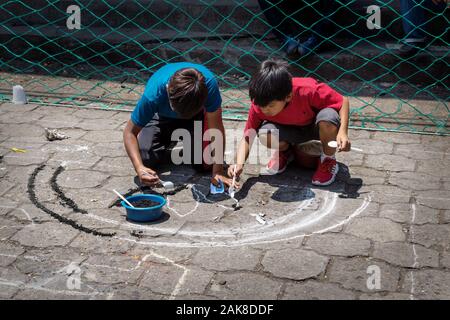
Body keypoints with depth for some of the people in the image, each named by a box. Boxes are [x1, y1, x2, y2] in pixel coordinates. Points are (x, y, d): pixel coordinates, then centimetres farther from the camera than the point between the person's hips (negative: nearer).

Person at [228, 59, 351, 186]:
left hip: (318, 127, -1)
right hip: (291, 130, 2)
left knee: (328, 117, -39)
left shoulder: (307, 90, -36)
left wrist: (343, 132, -39)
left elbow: (343, 101, -25)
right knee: (265, 135, -32)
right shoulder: (259, 105, -26)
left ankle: (328, 160, -10)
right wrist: (239, 164, -38)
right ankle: (285, 152, 5)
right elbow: (247, 138, -20)